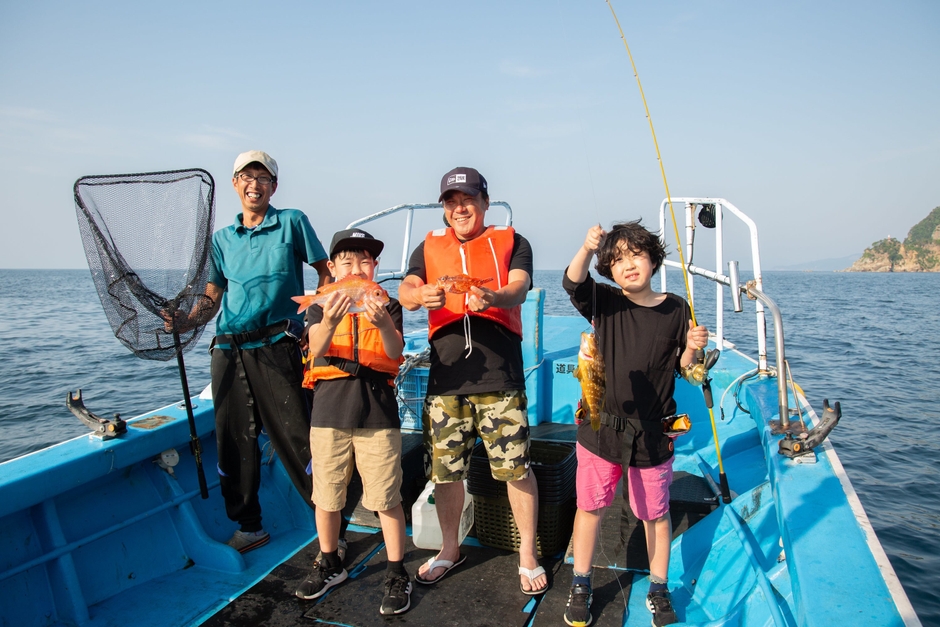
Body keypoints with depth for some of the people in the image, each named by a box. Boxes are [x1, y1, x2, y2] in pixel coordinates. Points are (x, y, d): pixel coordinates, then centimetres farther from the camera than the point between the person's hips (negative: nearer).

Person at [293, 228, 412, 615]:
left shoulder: (387, 305, 4)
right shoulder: (321, 306, 6)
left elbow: (396, 354, -11)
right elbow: (316, 348, -12)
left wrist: (383, 325, -32)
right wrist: (330, 321, -34)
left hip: (377, 412, -1)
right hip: (329, 409, 2)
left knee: (387, 498, 1)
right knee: (326, 496, 13)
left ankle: (397, 575, 17)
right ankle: (329, 565, 35)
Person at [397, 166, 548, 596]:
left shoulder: (511, 242, 8)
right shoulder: (429, 248, 14)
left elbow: (519, 288, -9)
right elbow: (405, 290, -1)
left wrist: (493, 297, -33)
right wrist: (420, 295, -27)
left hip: (500, 376, -2)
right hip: (445, 376, 3)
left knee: (517, 468, 1)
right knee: (444, 470, 11)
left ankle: (527, 555, 23)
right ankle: (450, 549, 34)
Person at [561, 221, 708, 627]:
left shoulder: (676, 310, -2)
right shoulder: (605, 303, -4)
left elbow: (684, 370, 5)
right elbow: (573, 283, -24)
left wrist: (692, 348, -16)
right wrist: (586, 248, -42)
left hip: (652, 433, 1)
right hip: (600, 426, 0)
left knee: (656, 514, 14)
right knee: (589, 506, 11)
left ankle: (658, 590, 36)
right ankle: (580, 587, 30)